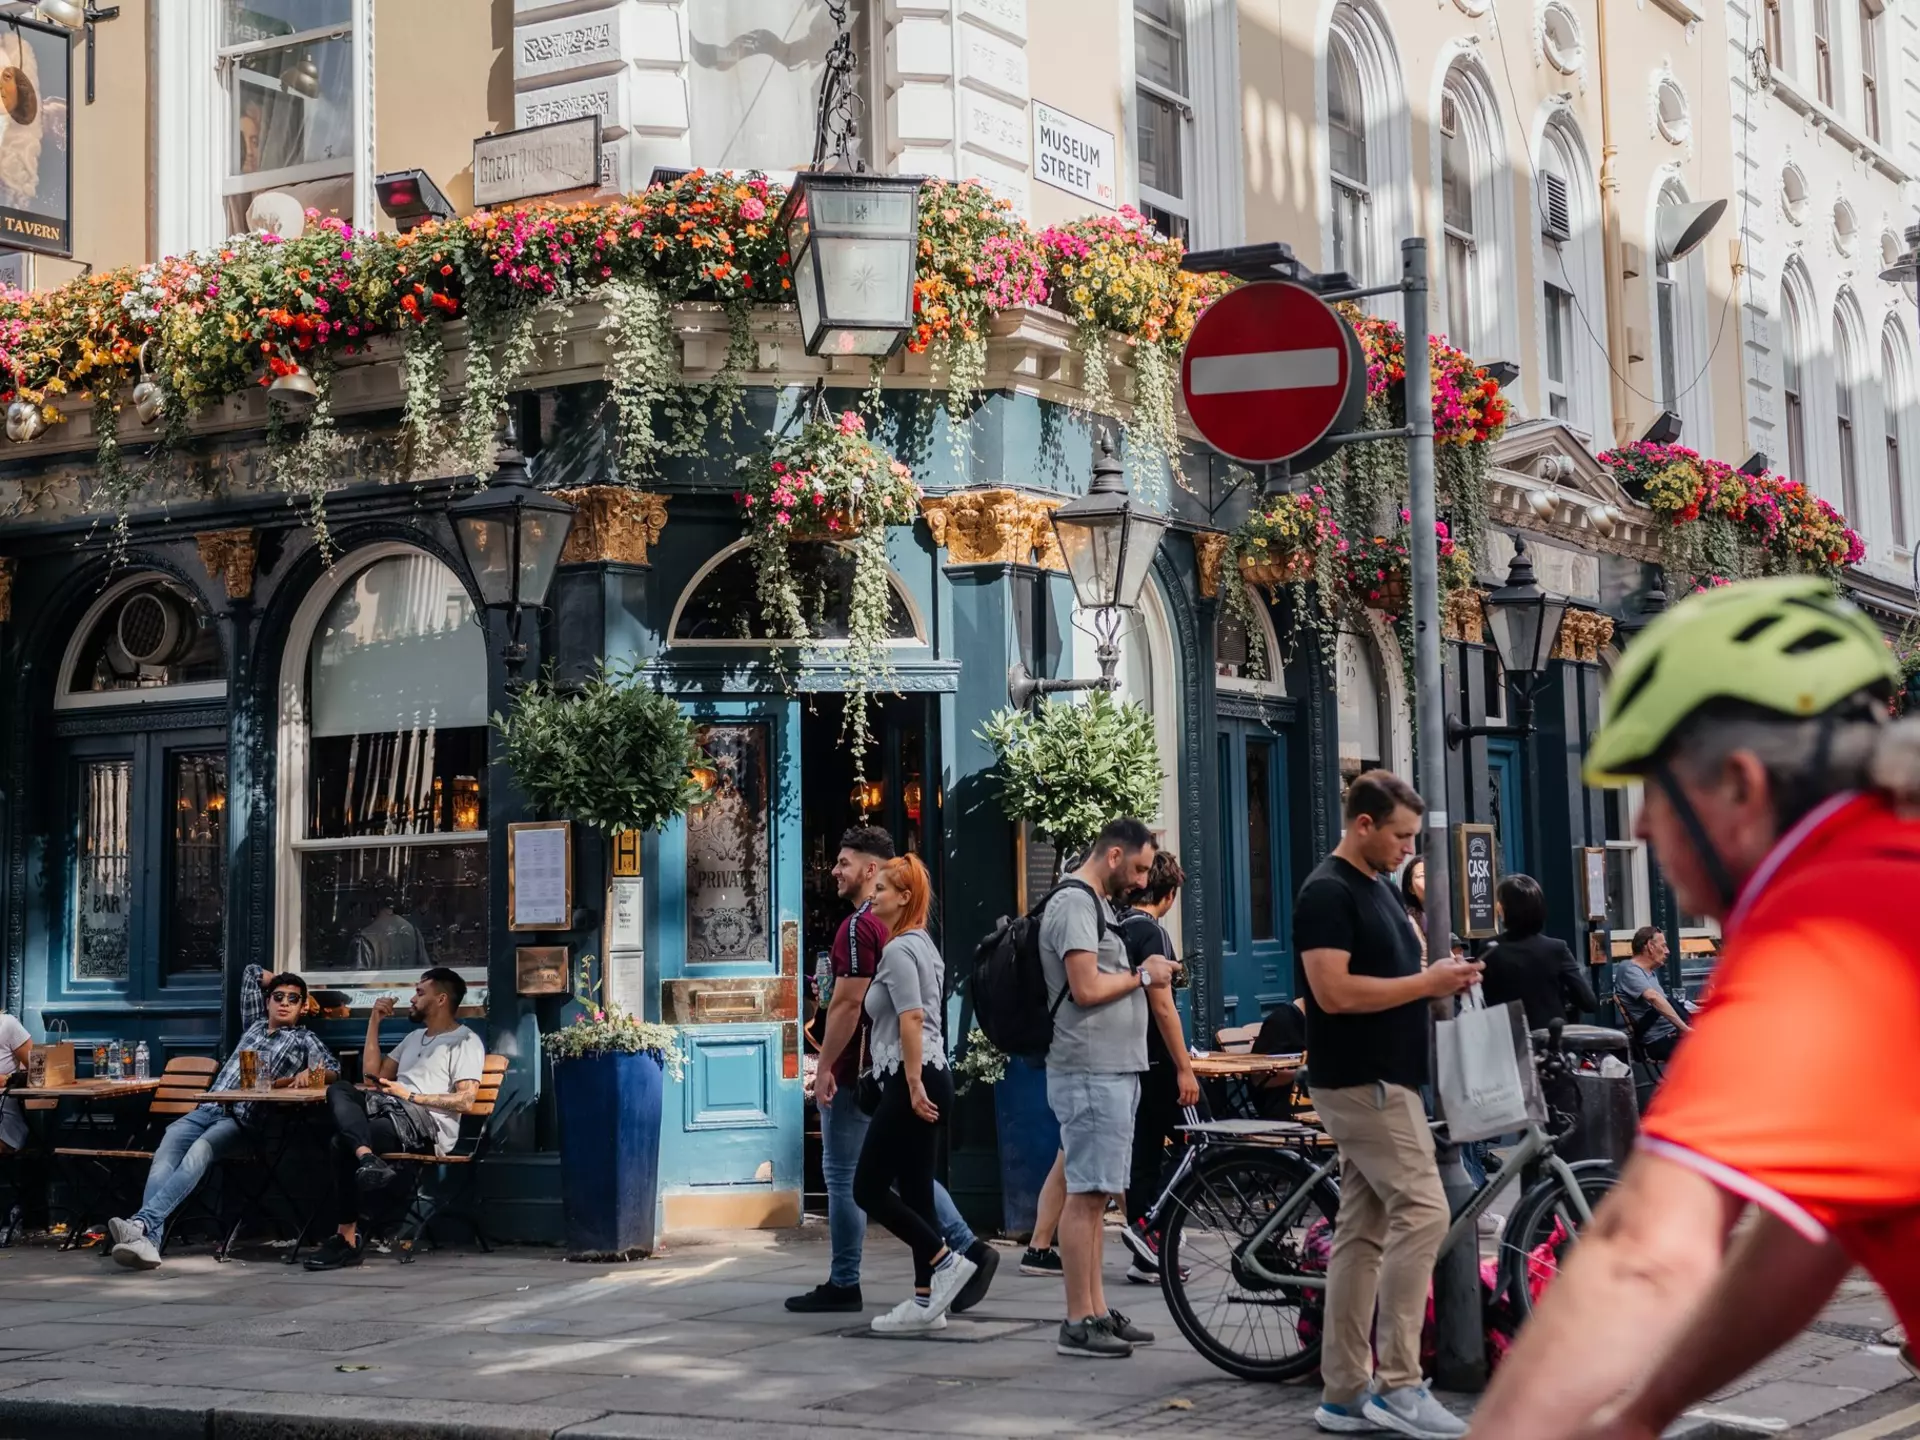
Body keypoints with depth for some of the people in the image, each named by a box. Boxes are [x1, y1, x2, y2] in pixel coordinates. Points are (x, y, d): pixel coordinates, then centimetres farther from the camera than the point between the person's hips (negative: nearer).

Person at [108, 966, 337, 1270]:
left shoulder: (305, 1040, 16)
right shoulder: (254, 1024, 30)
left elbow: (333, 1068, 0)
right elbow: (252, 973, 41)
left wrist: (308, 1074, -18)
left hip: (242, 1118, -4)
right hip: (207, 1109, 4)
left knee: (198, 1153, -35)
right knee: (166, 1151, -28)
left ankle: (142, 1223, -53)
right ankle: (147, 1240, -48)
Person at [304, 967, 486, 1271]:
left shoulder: (466, 1041, 4)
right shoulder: (414, 1037, 32)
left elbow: (465, 1101, -9)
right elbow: (372, 1077, 24)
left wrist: (410, 1095, -11)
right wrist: (374, 1022, 23)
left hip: (426, 1124, -8)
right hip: (389, 1109, 8)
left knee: (343, 1142, -27)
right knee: (339, 1090, -22)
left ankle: (348, 1238, -23)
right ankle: (368, 1161, -48)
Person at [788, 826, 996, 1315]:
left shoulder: (859, 926, -17)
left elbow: (848, 1005, -21)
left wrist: (825, 1067, -16)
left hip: (856, 1072, -9)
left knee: (843, 1174, 1)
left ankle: (843, 1285, 8)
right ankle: (969, 1249, 3)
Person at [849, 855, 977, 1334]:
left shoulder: (898, 950, -12)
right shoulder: (924, 944, 19)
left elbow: (912, 1019, -21)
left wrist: (914, 1086, -23)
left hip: (911, 1082, -10)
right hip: (930, 1077, 10)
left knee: (869, 1189, -5)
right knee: (914, 1192, 9)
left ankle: (945, 1261, -6)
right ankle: (926, 1301, 9)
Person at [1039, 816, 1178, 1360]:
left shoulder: (1096, 904, 20)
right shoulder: (1074, 903, -13)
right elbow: (1087, 988, -21)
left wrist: (1144, 974, 8)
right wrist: (1141, 976, -7)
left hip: (1114, 1070, 11)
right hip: (1090, 1074, -11)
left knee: (1095, 1195, 13)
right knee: (1086, 1194, -8)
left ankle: (1098, 1311, 18)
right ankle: (1078, 1323, -5)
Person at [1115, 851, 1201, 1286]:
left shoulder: (1119, 928, 11)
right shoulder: (1151, 932, -14)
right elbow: (1162, 1006, -19)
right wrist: (1184, 1068, -18)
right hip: (1157, 1059, -9)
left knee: (1144, 1153, 10)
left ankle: (1148, 1258, 11)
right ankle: (1149, 1226, -10)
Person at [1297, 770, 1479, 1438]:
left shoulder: (1380, 888, 17)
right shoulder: (1327, 892, -13)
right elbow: (1335, 991, -22)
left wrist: (1439, 980, 7)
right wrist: (1427, 983, -18)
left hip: (1383, 1080, 10)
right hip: (1361, 1083, -10)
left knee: (1363, 1231, 8)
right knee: (1421, 1212, -14)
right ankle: (1398, 1384, -11)